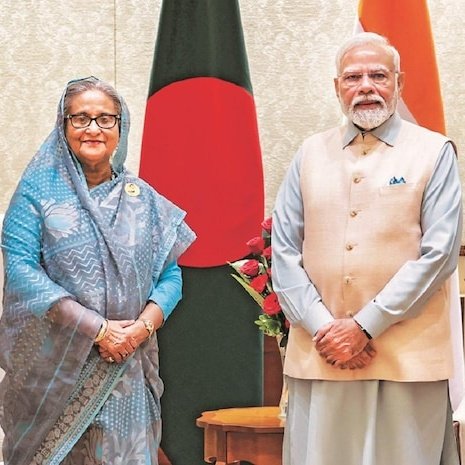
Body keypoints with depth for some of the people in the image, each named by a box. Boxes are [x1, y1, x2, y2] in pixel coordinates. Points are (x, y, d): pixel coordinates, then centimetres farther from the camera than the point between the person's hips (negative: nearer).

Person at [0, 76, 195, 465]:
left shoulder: (143, 198, 10)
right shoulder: (39, 189, 0)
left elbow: (170, 274, 7)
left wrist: (143, 326, -13)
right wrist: (96, 328, -16)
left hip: (126, 366, 2)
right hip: (54, 366, -2)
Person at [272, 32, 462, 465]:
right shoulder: (311, 154, 10)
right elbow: (283, 251, 6)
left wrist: (364, 326, -11)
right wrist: (322, 328, -7)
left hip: (406, 359, -2)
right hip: (318, 355, 3)